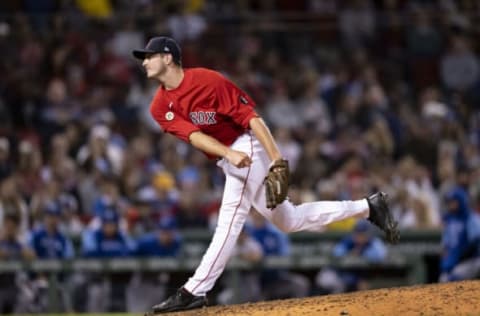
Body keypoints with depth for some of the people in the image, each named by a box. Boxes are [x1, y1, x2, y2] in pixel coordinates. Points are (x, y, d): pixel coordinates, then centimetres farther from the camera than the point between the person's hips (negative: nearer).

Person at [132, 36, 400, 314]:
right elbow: (193, 135, -13)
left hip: (247, 147, -8)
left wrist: (277, 160, -29)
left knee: (230, 221, -15)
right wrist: (228, 154, -32)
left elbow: (250, 117, -21)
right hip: (227, 159, 8)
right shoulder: (160, 107, 2)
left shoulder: (207, 80, -18)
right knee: (289, 220, 9)